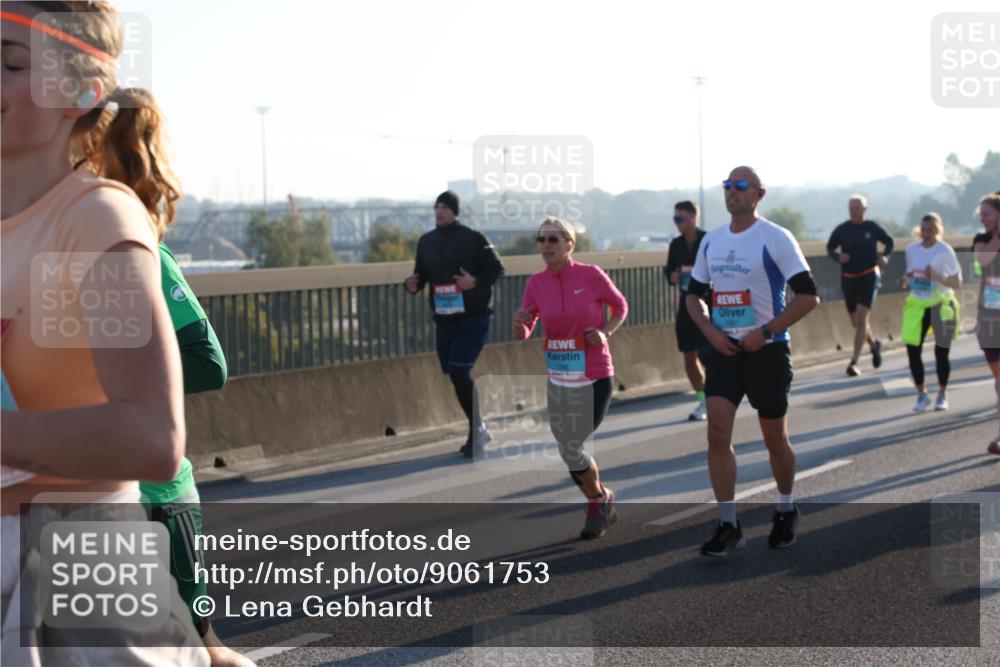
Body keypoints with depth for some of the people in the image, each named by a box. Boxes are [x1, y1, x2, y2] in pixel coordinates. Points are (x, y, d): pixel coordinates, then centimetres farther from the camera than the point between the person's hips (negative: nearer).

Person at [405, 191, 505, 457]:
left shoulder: (473, 239, -8)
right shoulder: (426, 241, 7)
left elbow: (497, 269, -4)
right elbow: (422, 274, 14)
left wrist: (476, 281, -21)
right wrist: (413, 285, -8)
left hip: (473, 317, -6)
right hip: (444, 319, 6)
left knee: (459, 372, -15)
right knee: (453, 375, 9)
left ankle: (476, 430, 0)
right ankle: (477, 430, 25)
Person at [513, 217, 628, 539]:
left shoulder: (591, 275, -10)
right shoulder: (536, 283, -1)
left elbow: (620, 306, 6)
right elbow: (523, 335, 5)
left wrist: (605, 333, -12)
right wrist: (519, 323, -18)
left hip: (594, 379, -4)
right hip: (558, 381, 4)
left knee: (572, 450, -7)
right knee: (569, 453, 9)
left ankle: (599, 501, 21)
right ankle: (601, 502, 33)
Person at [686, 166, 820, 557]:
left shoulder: (776, 238, -9)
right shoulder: (711, 241, 8)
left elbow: (808, 296, -13)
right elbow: (694, 294, 18)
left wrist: (765, 332, -17)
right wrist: (710, 331, -1)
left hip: (766, 350, -4)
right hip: (723, 349, 4)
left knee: (775, 439, 8)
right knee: (717, 433, -9)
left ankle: (786, 512, 32)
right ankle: (728, 526, -3)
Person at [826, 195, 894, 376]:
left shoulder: (872, 228, -3)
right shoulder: (842, 230, -2)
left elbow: (890, 242, 12)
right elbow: (830, 248, 10)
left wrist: (885, 256, -6)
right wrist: (838, 257, -11)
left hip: (869, 277, -3)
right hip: (848, 279, 3)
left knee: (861, 319, -15)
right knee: (856, 322, 12)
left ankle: (854, 362, -14)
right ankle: (874, 344, 43)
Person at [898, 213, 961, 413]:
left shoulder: (945, 251, -11)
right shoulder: (911, 249, 3)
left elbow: (957, 283, -10)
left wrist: (937, 277, -27)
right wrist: (905, 281, -6)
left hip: (940, 304, -3)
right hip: (917, 304, 4)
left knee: (941, 352, 3)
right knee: (912, 350, -5)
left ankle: (942, 395, 21)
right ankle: (921, 394, 10)